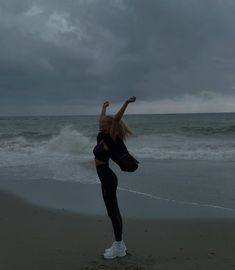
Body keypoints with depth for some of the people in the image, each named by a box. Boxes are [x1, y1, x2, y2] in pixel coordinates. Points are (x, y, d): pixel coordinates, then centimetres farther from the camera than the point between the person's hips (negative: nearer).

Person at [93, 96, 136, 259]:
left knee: (113, 212, -2)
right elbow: (103, 119, 25)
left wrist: (126, 103, -35)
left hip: (108, 179, -9)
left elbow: (116, 119, -27)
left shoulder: (110, 139, -14)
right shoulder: (103, 137, 9)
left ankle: (119, 248, 8)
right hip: (106, 178, 9)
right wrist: (104, 107, 39)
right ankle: (119, 244, 25)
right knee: (113, 212, 14)